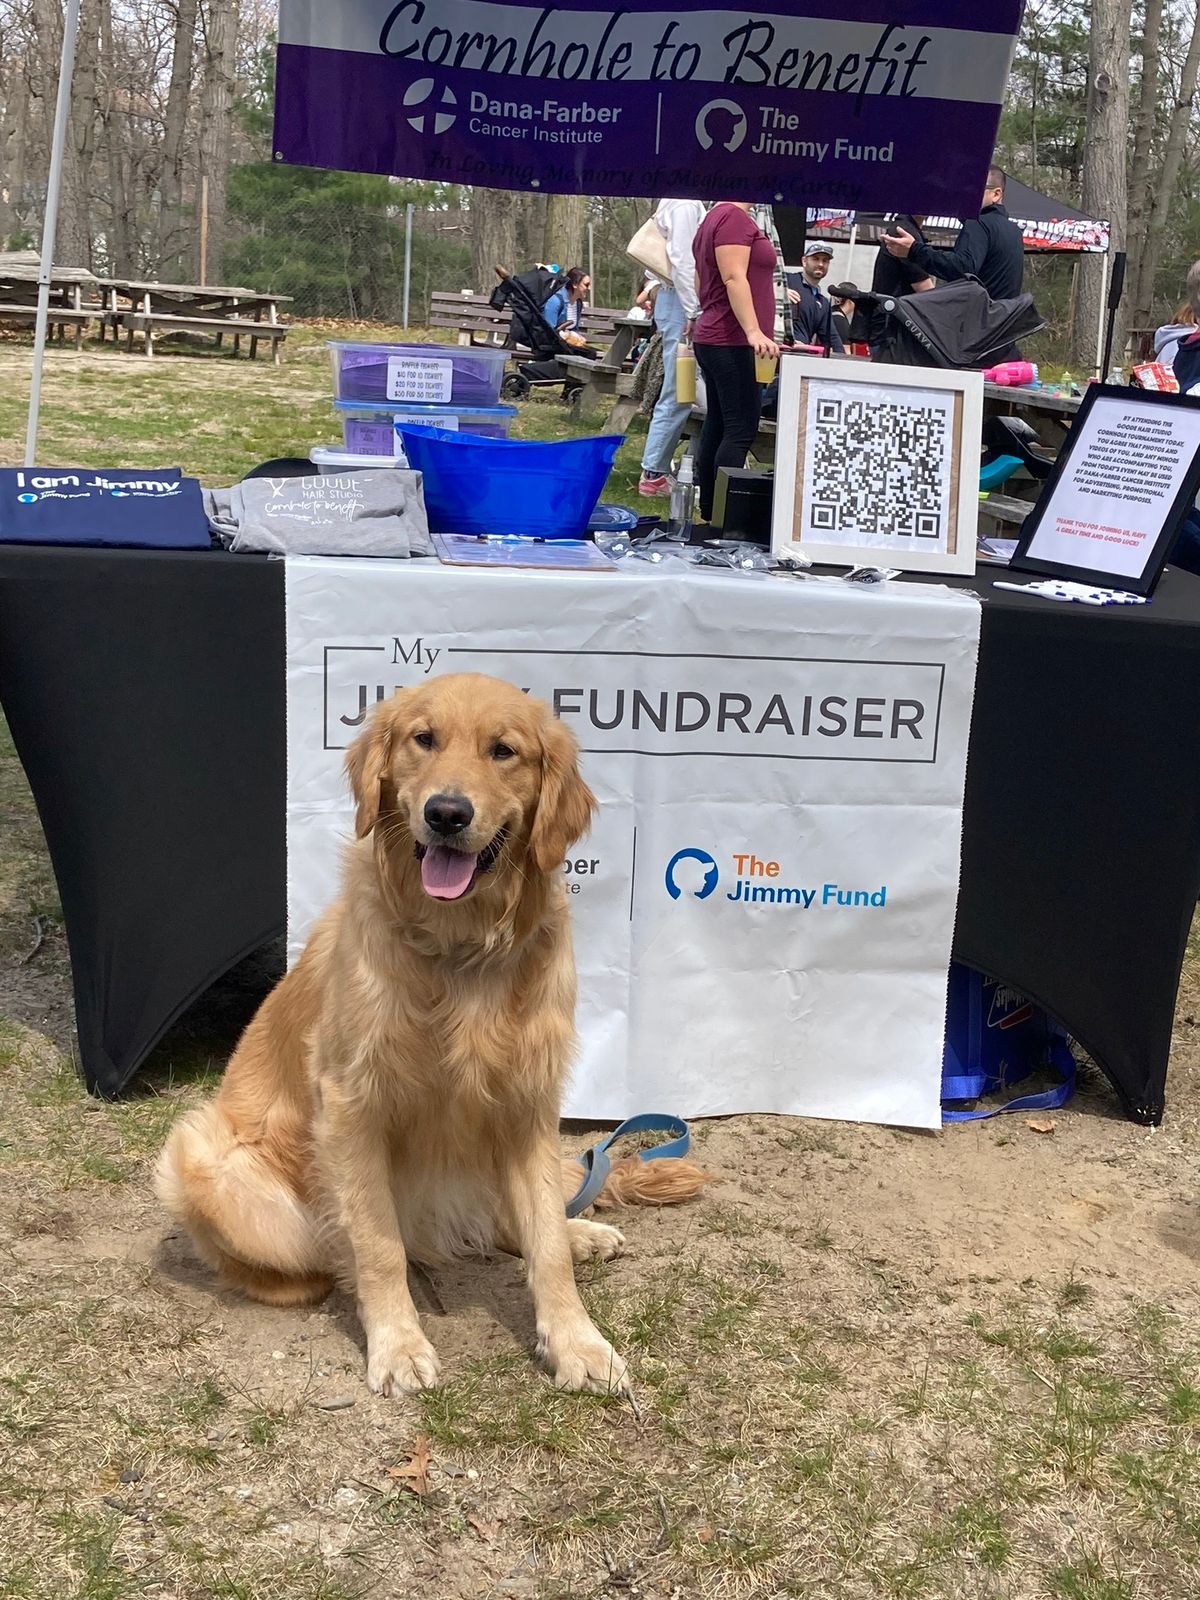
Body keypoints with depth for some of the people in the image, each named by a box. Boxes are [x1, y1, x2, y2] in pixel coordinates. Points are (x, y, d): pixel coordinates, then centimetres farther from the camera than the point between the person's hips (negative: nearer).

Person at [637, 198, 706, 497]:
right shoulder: (686, 204, -12)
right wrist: (693, 312, -20)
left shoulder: (687, 203, 18)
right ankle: (653, 474, -4)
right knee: (677, 395, -8)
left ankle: (657, 469, 13)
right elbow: (682, 260, -19)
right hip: (683, 303, -10)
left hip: (681, 300, 10)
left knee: (680, 393, 10)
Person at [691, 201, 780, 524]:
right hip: (734, 343, -10)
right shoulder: (734, 216, -12)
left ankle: (708, 512, 11)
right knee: (742, 428, -11)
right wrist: (753, 331, -26)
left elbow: (701, 284, 24)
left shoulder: (714, 218, 19)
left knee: (718, 426, 9)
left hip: (714, 339, 10)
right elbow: (734, 278, -21)